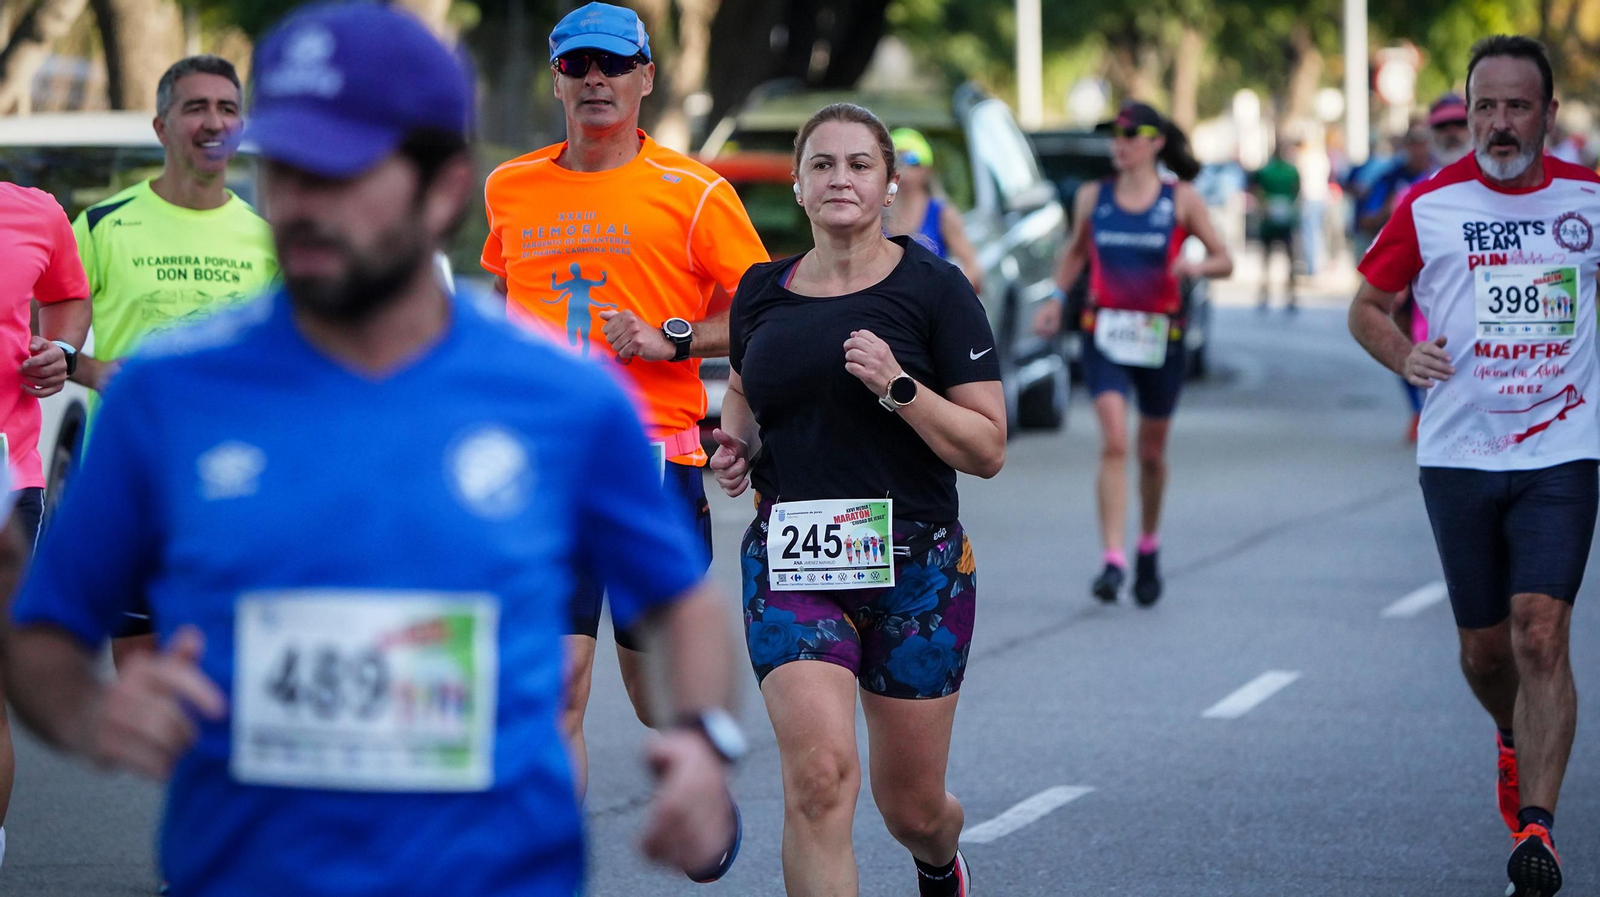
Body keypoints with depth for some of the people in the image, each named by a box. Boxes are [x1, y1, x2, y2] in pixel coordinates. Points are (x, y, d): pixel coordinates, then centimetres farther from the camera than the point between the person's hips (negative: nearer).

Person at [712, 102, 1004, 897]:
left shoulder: (934, 290, -4)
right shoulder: (762, 293, 6)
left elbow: (987, 449, -7)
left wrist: (899, 386, -20)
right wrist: (736, 442, 6)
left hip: (915, 569, -1)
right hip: (789, 563, 1)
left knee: (912, 808, 12)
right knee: (819, 773, -23)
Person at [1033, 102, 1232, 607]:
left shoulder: (1182, 200, -1)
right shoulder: (1092, 198, 5)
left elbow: (1224, 261, 2)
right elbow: (1076, 252, 21)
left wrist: (1197, 266, -19)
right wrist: (1057, 300, 11)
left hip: (1160, 333, 0)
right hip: (1105, 332, 0)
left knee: (1152, 452, 13)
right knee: (1113, 442, -17)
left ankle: (1148, 548, 36)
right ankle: (1113, 561, -23)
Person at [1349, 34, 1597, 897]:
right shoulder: (1430, 205, -1)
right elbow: (1367, 305, 8)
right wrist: (1404, 355, -12)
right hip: (1459, 454, 1)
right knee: (1484, 646, 9)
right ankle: (1515, 743, 42)